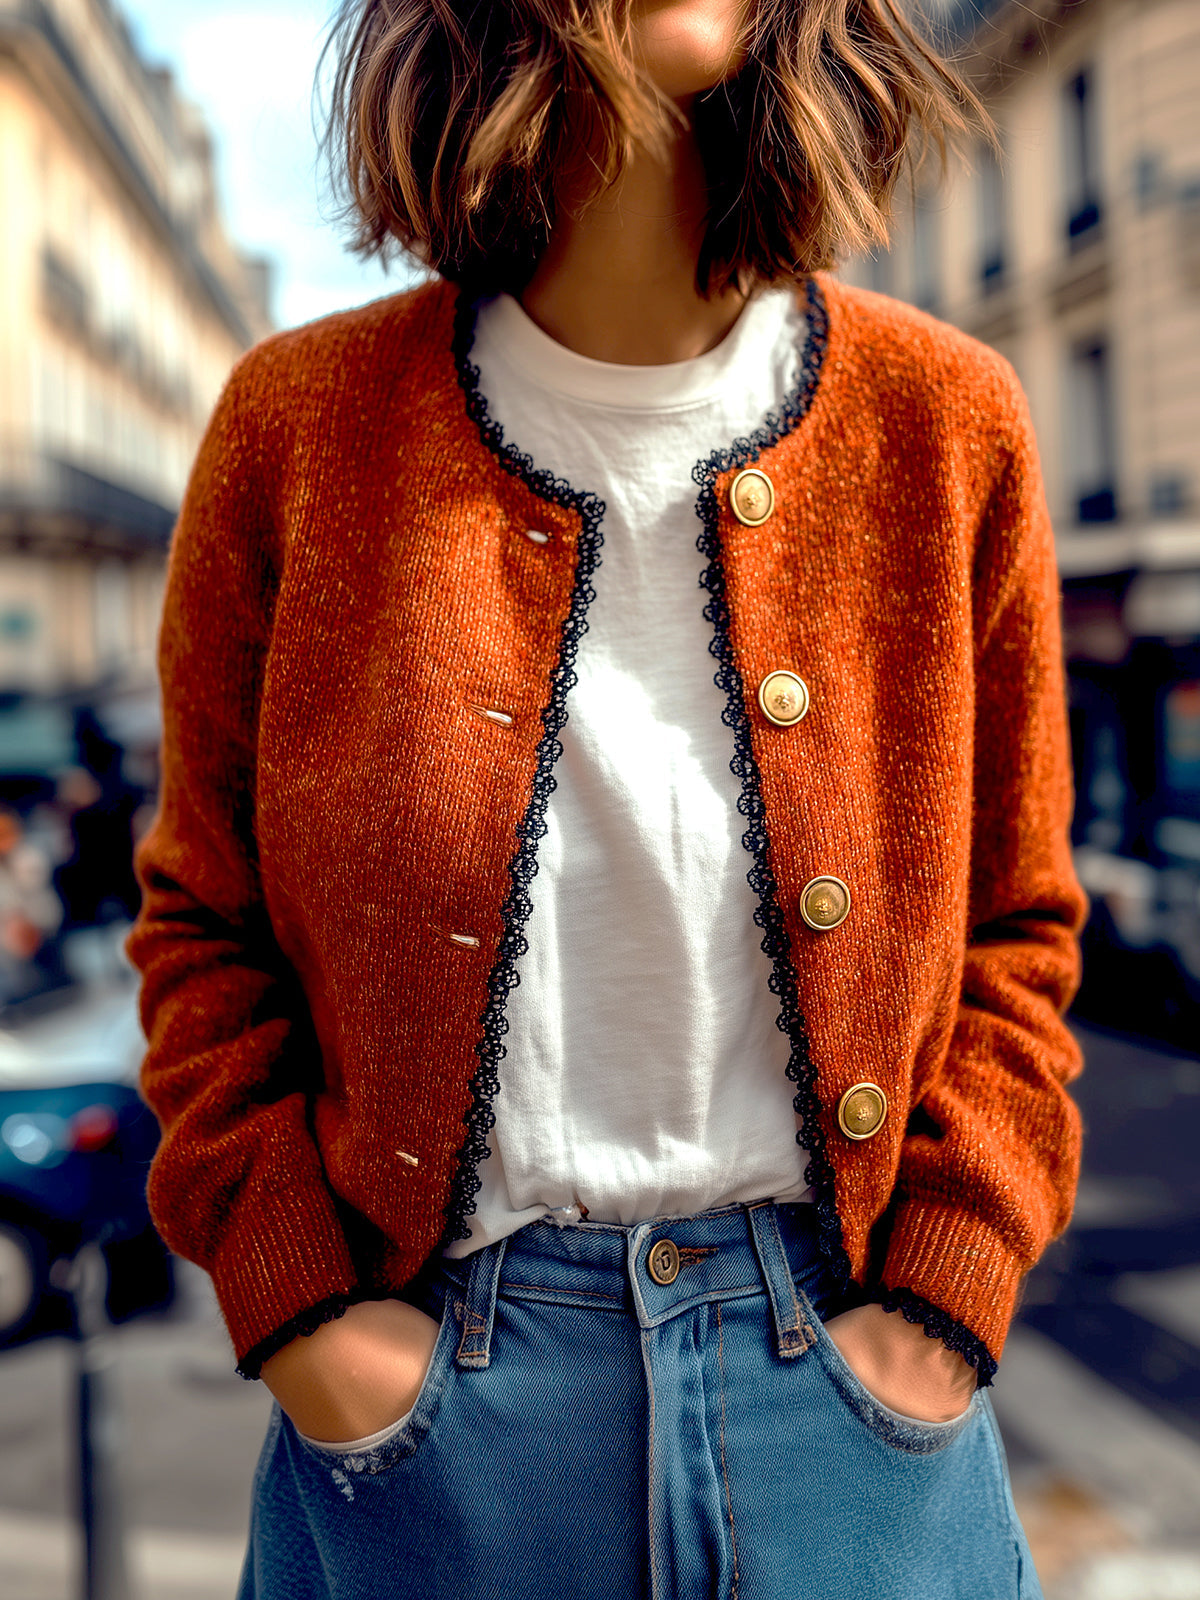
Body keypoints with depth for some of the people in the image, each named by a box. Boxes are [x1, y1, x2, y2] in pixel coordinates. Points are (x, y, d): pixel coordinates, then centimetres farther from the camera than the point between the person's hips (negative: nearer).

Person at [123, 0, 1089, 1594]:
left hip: (842, 1360, 1)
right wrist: (293, 1300, -4)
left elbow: (1016, 925, 5)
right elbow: (200, 919, 3)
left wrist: (945, 1292, -3)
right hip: (425, 1382, 0)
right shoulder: (302, 421, -5)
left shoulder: (947, 420, -2)